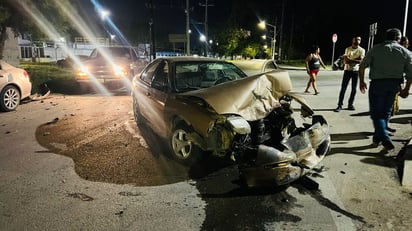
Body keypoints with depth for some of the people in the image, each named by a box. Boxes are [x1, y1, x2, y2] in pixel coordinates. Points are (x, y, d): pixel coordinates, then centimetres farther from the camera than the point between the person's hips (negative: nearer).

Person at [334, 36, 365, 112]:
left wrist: (350, 60, -15)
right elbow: (345, 61, -2)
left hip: (356, 71, 0)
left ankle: (350, 104, 14)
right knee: (343, 88, -4)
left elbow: (360, 61, -11)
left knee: (354, 89, 4)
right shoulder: (347, 49, 6)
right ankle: (340, 105, -3)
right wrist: (355, 60, -14)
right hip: (347, 70, 0)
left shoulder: (361, 50, 2)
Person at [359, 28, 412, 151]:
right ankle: (378, 138, 24)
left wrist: (361, 81, 7)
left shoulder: (376, 49, 2)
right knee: (386, 112, 16)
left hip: (378, 83, -3)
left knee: (376, 112, 2)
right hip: (394, 85, 3)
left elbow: (362, 66, -3)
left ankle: (385, 140, -11)